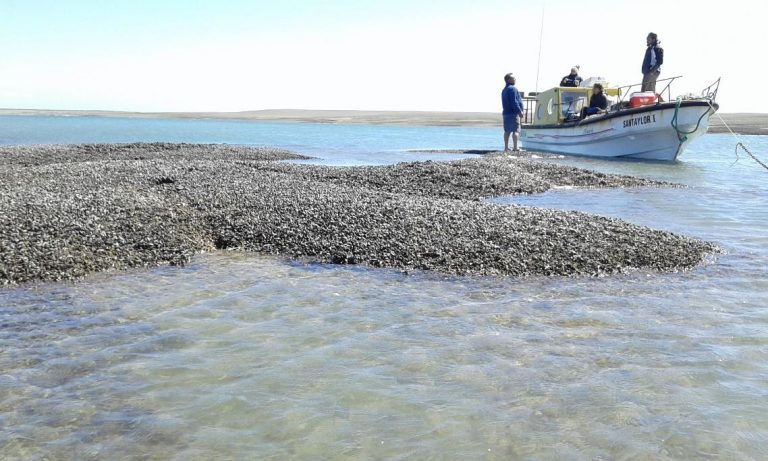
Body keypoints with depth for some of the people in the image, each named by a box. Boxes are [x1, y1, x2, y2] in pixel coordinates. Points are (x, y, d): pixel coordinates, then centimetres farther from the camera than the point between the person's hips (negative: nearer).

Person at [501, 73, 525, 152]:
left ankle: (506, 147, 13)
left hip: (506, 113, 10)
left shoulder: (504, 90, 19)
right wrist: (520, 111, -16)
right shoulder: (512, 89, -11)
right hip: (513, 113, -10)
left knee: (507, 131, 11)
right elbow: (514, 102, -19)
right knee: (516, 130, -10)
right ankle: (515, 147, -17)